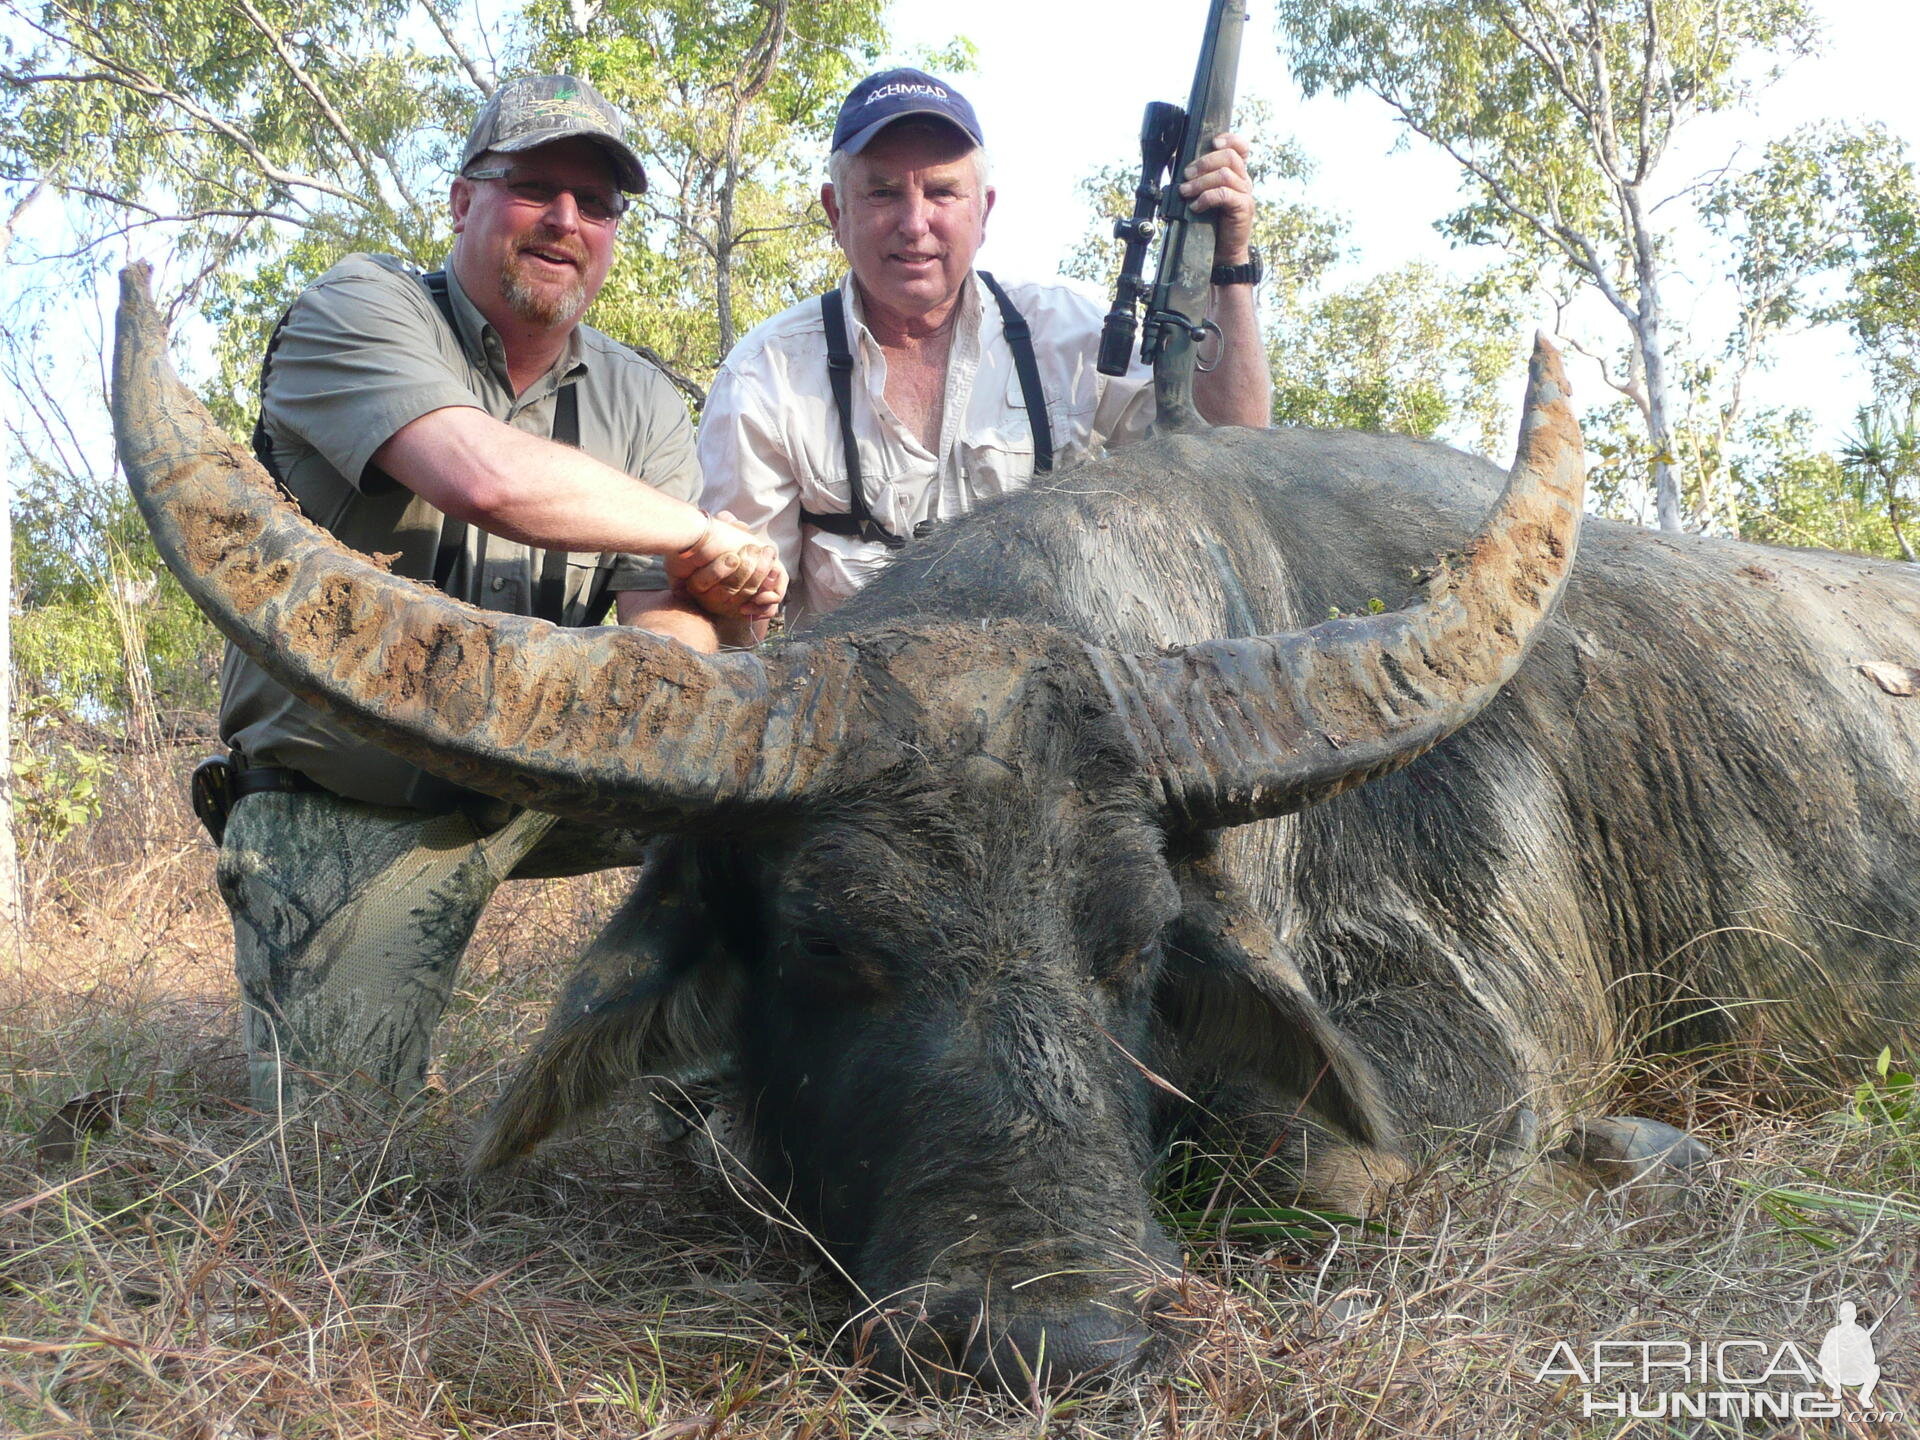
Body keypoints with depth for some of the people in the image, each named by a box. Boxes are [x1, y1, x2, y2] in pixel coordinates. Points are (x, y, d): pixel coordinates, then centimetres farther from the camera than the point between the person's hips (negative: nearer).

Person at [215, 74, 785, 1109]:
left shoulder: (641, 403, 5)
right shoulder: (360, 311, -10)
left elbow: (668, 622, -8)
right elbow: (487, 478, -30)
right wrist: (708, 538, -17)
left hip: (542, 784, 5)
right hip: (346, 817, -4)